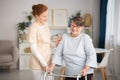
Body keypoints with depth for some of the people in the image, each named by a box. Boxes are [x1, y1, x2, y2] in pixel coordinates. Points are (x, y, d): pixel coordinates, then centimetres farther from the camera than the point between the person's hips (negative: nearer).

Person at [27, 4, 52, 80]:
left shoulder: (45, 24, 4)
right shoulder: (34, 28, -18)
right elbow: (33, 49, -18)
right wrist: (43, 63, -18)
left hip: (48, 60, 7)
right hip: (38, 63, -7)